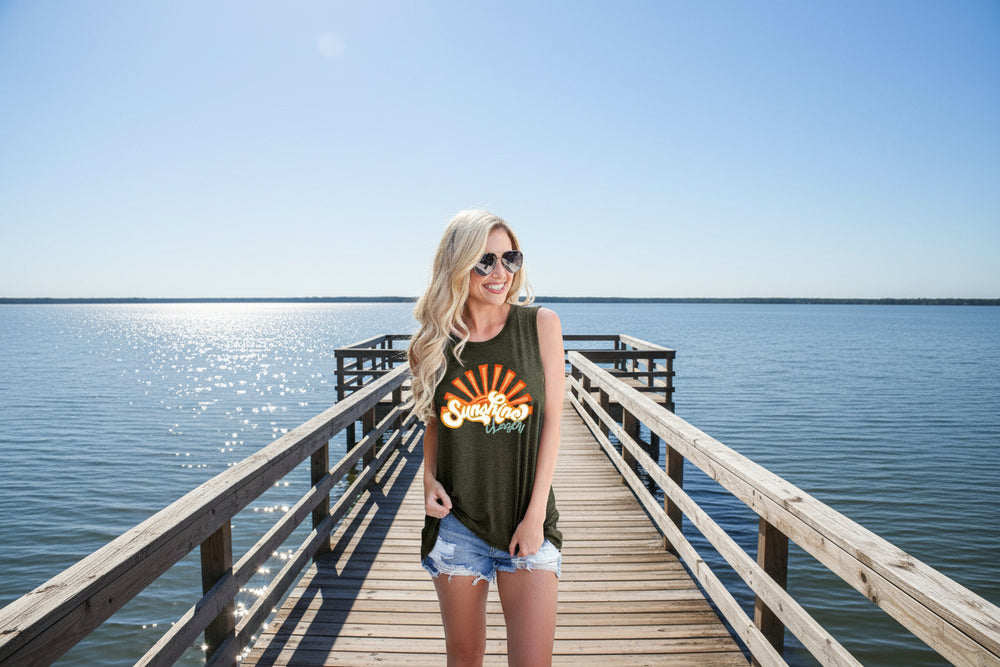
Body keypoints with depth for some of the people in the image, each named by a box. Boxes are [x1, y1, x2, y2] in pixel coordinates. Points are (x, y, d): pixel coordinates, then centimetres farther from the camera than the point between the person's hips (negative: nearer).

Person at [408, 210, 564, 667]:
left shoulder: (541, 325, -6)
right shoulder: (433, 342, -2)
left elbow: (551, 423, -6)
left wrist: (534, 516, -8)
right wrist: (429, 480, -6)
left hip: (527, 519, -1)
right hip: (456, 521, 2)